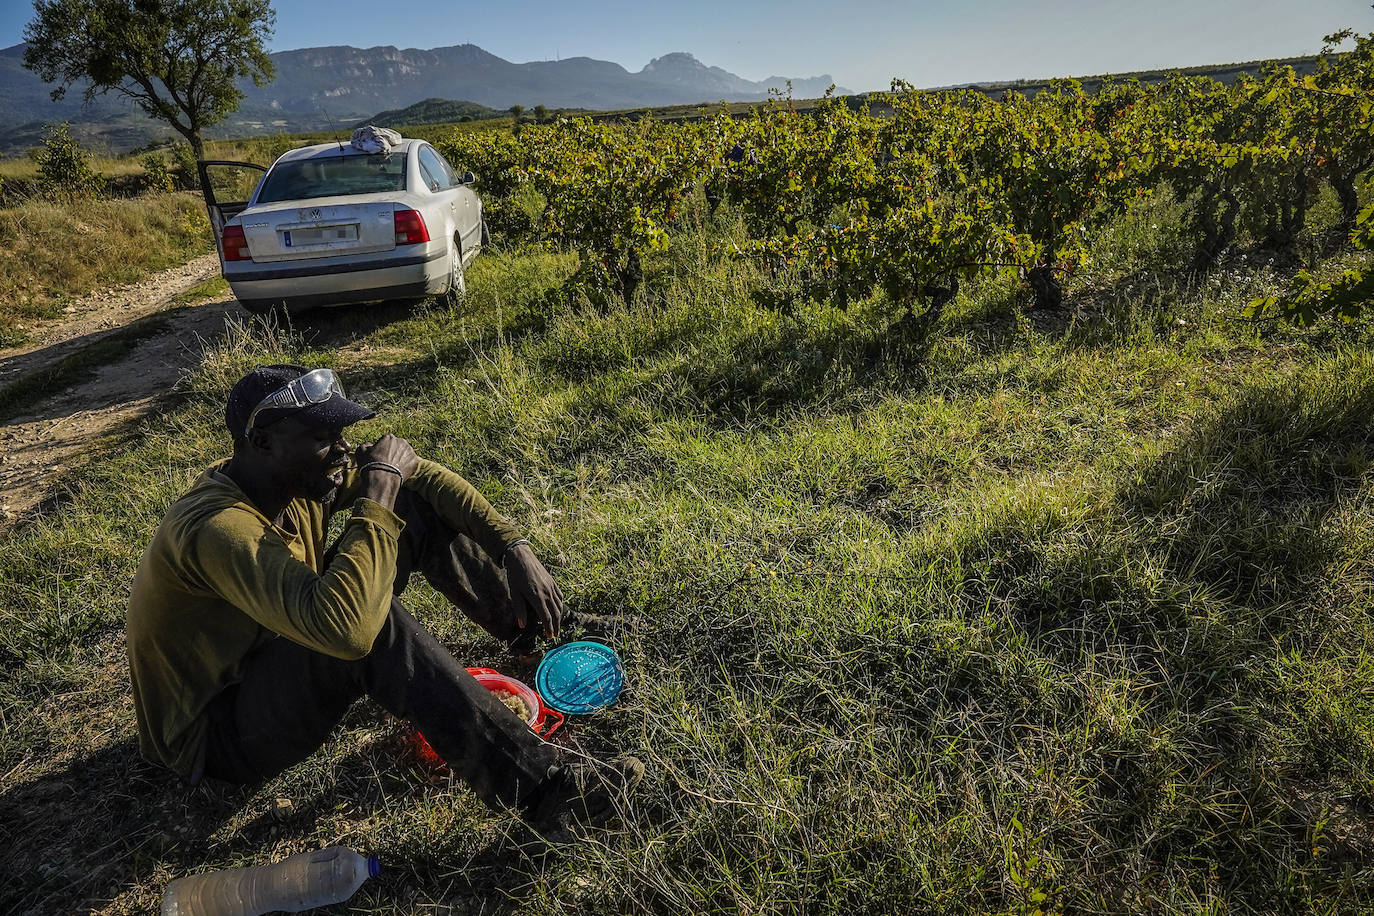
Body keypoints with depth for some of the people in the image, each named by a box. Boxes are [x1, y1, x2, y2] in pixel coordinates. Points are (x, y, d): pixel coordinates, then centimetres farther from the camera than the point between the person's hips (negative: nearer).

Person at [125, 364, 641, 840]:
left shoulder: (300, 476, -10)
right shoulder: (216, 528, -35)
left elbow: (423, 477, -5)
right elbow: (345, 626, -49)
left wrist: (516, 548, -15)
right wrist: (378, 493, -39)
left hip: (276, 660, 8)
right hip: (219, 738, -8)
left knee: (416, 509, -7)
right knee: (369, 623, -40)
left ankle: (552, 632, 6)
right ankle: (543, 790, -34)